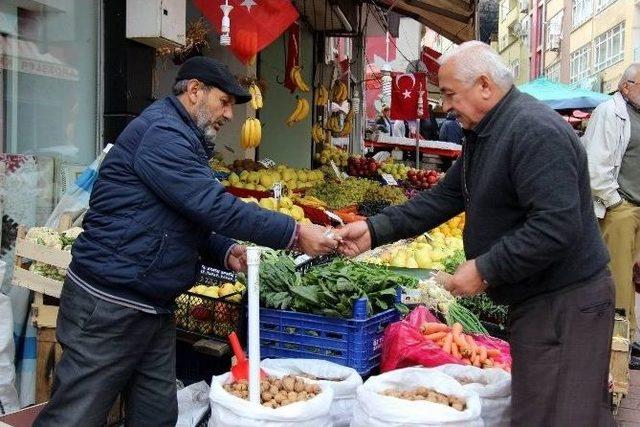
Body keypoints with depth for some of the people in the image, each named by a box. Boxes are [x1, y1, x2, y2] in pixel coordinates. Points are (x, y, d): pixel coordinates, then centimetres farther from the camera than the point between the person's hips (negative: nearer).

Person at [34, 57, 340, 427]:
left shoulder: (181, 139, 19)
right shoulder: (161, 133, -15)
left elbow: (191, 220, 22)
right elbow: (215, 207, -23)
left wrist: (226, 252, 3)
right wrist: (295, 234, -18)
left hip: (155, 309, 10)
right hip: (110, 304, -10)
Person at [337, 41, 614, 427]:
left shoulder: (535, 131, -22)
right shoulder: (483, 135, 12)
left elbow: (557, 226, -29)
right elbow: (444, 197, 11)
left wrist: (485, 270, -23)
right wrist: (375, 230, 2)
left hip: (564, 305, -10)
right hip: (536, 300, 10)